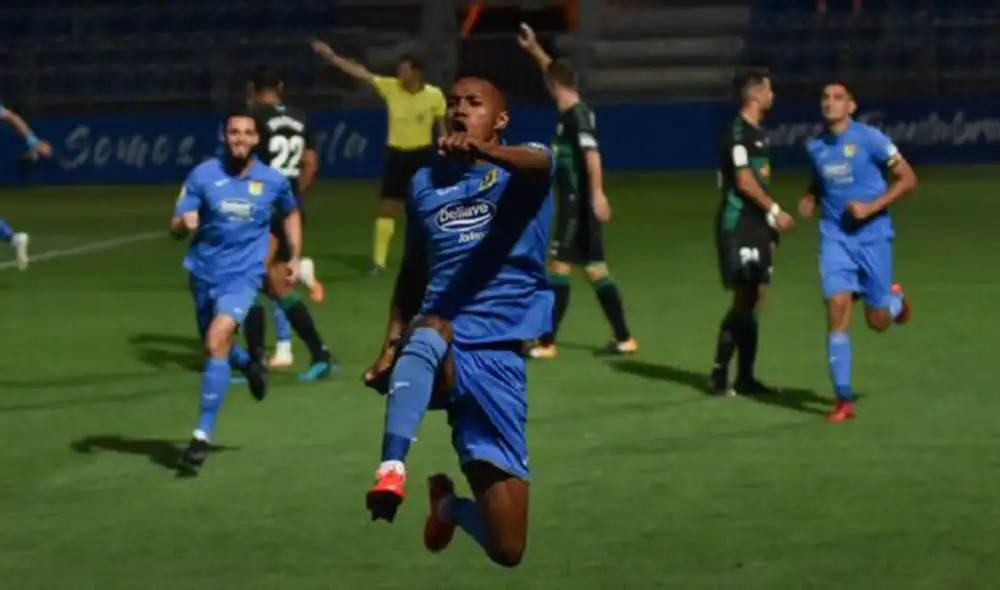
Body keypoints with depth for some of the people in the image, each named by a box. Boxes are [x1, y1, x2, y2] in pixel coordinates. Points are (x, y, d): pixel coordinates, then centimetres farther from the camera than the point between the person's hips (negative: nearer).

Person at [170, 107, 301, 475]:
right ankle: (251, 363, 55)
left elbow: (291, 214, 19)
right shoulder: (203, 175, -5)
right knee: (214, 348, 16)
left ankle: (202, 436, -20)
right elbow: (176, 227, -7)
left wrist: (295, 257, 12)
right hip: (205, 273, 3)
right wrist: (184, 224, -30)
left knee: (217, 341, -23)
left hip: (243, 276, -3)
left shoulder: (273, 181, -2)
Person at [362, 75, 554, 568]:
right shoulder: (425, 183, 17)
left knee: (506, 548, -1)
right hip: (436, 350, 2)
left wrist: (482, 150, -44)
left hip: (498, 357, -1)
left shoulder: (520, 171, 4)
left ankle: (450, 505, 33)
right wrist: (390, 345, 11)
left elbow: (536, 163, -22)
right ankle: (391, 471, -53)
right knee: (427, 332, -40)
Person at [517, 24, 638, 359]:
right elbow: (556, 73, 30)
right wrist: (534, 49, 34)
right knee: (595, 268, 10)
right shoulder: (572, 112, 12)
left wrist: (597, 194, -37)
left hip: (579, 204, -9)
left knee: (560, 268, -6)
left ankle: (546, 343, -5)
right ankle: (624, 338, 12)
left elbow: (592, 154, -28)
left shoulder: (577, 116, -16)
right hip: (576, 204, 9)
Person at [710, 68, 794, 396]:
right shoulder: (738, 131, -13)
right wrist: (775, 211, -18)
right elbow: (744, 180, -19)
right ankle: (719, 374, -3)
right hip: (737, 224, -9)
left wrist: (769, 223, 19)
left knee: (754, 300, 8)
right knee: (743, 298, -10)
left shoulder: (759, 132, 16)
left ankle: (745, 378, 13)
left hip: (755, 224, 9)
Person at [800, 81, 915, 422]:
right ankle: (843, 400, -8)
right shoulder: (815, 147, 5)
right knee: (837, 310, -13)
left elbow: (907, 179, -6)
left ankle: (895, 299, 42)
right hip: (834, 237, 2)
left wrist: (872, 207, -16)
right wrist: (810, 201, 2)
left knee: (878, 322, 3)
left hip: (872, 235, -2)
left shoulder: (869, 139, -9)